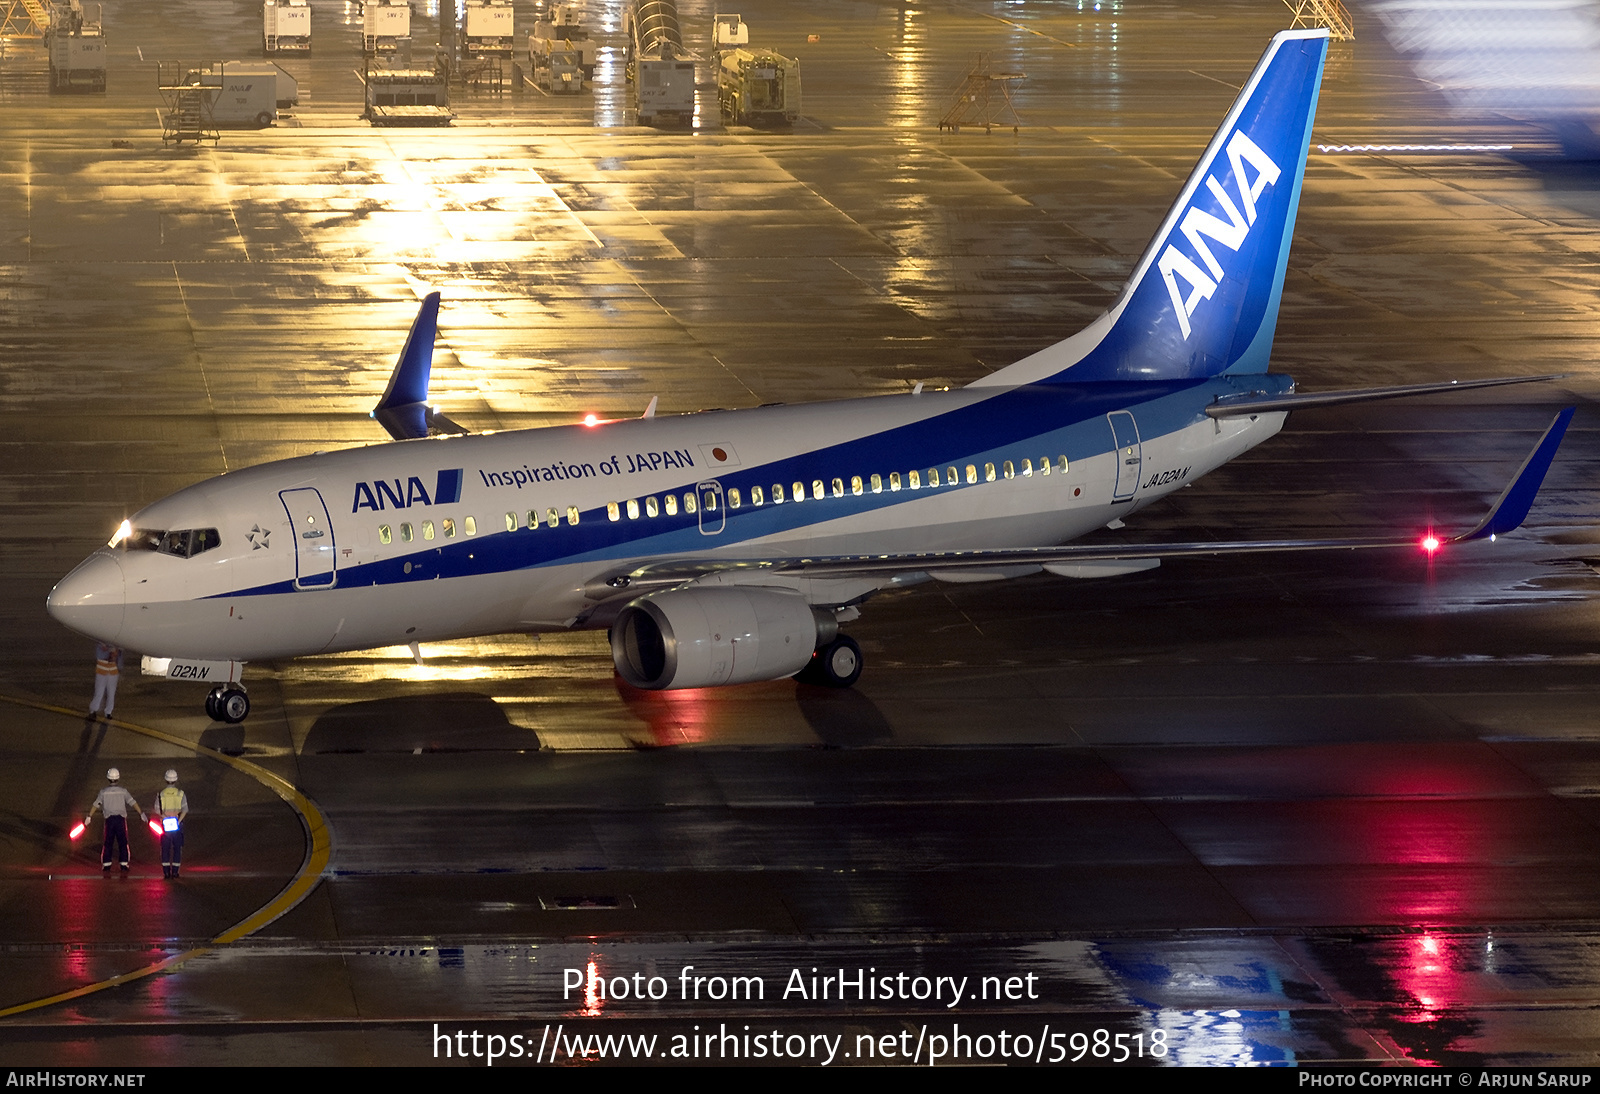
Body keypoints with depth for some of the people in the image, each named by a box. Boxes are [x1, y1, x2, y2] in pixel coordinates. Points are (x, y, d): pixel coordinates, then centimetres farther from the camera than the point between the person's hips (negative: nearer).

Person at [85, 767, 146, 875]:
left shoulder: (104, 792, 1)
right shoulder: (123, 791, 0)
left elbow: (96, 805, 3)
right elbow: (133, 802, -5)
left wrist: (89, 817, 9)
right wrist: (141, 813, -3)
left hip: (109, 819, 0)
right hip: (121, 819, 0)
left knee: (108, 843, 7)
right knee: (123, 843, 5)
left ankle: (106, 866, 5)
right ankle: (124, 865, 2)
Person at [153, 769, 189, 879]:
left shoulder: (160, 794, -1)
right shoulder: (181, 794, -3)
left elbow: (157, 810, -5)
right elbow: (185, 810, -10)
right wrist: (179, 820, -12)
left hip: (165, 824, 0)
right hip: (178, 824, 0)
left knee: (165, 849, 6)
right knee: (177, 848, 7)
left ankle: (166, 871, 4)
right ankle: (175, 871, 4)